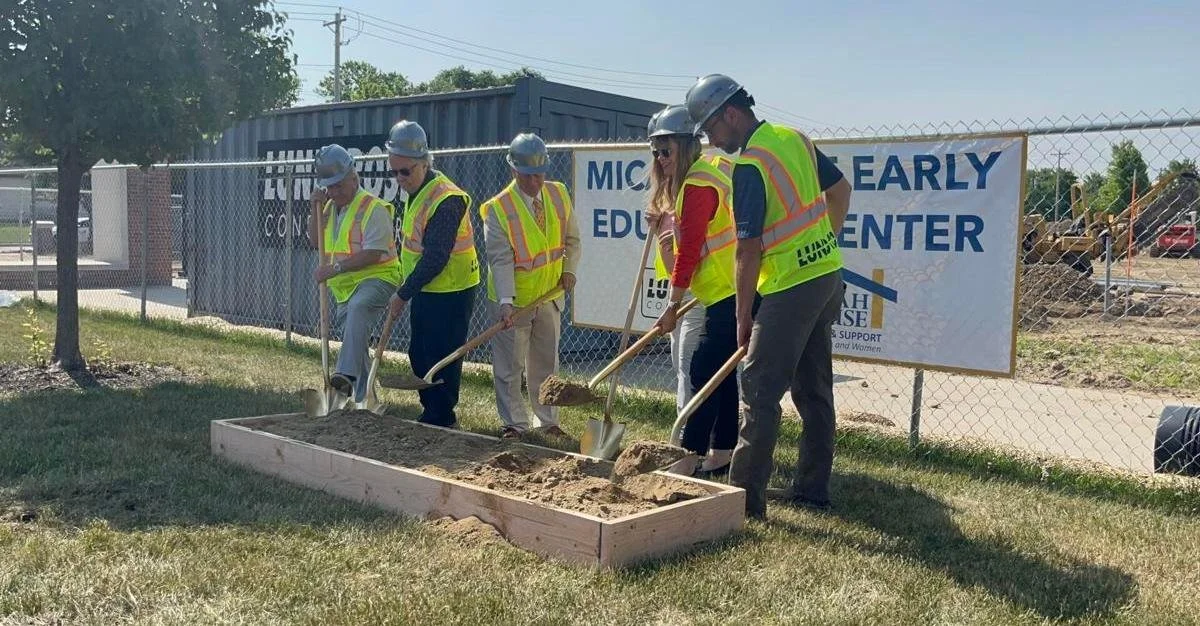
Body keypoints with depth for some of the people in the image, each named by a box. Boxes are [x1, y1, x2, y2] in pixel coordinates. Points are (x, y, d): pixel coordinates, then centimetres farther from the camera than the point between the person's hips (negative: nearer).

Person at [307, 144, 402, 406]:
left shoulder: (373, 208, -13)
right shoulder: (331, 207, 14)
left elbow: (373, 254, -21)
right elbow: (315, 240, 12)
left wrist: (334, 268, -25)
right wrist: (316, 207, -1)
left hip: (376, 279, -9)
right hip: (344, 288, 9)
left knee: (358, 308, -39)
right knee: (358, 345, 14)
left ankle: (346, 375, -51)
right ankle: (362, 397, 27)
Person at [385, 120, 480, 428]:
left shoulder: (445, 200, -24)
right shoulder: (417, 191, 8)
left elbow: (434, 260, -25)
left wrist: (403, 294, -17)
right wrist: (406, 290, 15)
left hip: (450, 293, -10)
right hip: (426, 290, 10)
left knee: (441, 358, -2)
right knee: (419, 355, 16)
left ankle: (441, 421, 9)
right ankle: (431, 412, 28)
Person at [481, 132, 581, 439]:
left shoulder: (559, 195, -2)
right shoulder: (497, 208, -17)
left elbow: (571, 239, 11)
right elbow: (501, 259, -22)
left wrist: (569, 268, -5)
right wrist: (506, 302, -31)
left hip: (549, 296, 4)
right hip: (512, 301, -4)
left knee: (546, 362, 15)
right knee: (509, 366, 4)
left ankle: (547, 420, 27)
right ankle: (514, 422, 17)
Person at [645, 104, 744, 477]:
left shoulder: (697, 184, -15)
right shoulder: (716, 168, 16)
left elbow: (688, 251, -15)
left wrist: (673, 306, -9)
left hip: (728, 293, -10)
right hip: (728, 291, 10)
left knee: (703, 375, -8)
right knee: (721, 373, 13)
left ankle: (691, 453, -3)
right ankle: (722, 452, 20)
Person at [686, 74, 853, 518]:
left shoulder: (749, 165, -16)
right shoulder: (795, 139, 9)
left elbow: (749, 249, -16)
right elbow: (840, 190, 19)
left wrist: (743, 316, -8)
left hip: (791, 288, -9)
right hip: (829, 277, 9)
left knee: (759, 391, -4)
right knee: (815, 390, 14)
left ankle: (746, 496, -1)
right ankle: (812, 489, 22)